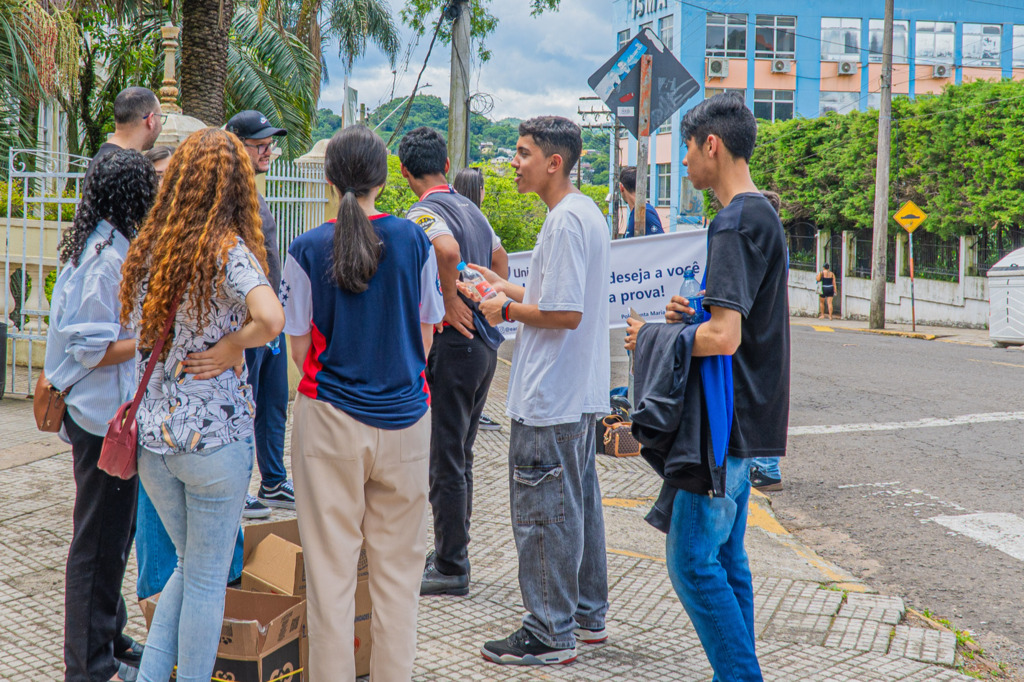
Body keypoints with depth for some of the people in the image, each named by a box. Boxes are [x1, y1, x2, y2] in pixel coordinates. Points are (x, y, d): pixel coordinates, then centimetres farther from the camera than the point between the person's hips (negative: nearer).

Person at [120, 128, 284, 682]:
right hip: (215, 439, -6)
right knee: (208, 579, 10)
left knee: (189, 566, 22)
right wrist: (231, 348, -15)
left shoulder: (146, 250, 4)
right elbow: (271, 319, -30)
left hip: (150, 436, 6)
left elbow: (136, 339, 11)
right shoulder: (229, 252, -14)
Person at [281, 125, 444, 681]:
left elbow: (300, 351, -1)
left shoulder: (307, 249, -6)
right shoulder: (414, 240, -2)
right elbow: (425, 339, 4)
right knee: (398, 564, 11)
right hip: (403, 417, 1)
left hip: (330, 421, -1)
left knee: (330, 568, 7)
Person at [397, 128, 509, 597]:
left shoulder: (423, 214, -13)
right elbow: (499, 257, 29)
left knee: (445, 461, -1)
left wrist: (451, 303, -22)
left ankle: (451, 569, 6)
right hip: (484, 342, 9)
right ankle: (450, 552, 28)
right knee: (459, 456, 18)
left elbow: (447, 250, -35)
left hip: (452, 343, -9)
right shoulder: (470, 208, 14)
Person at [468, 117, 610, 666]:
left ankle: (549, 634, 4)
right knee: (577, 503, 17)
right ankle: (586, 615, 28)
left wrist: (508, 310, -10)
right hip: (581, 394, 11)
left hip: (551, 398, -11)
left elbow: (565, 314, -23)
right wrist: (516, 292, 16)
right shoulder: (587, 213, 14)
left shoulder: (565, 221, -18)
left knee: (543, 513, -3)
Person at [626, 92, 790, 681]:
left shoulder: (735, 223, -17)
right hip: (746, 419, 10)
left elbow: (723, 338, -25)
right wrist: (693, 313, 6)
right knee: (726, 556, 15)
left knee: (693, 559, -6)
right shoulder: (764, 214, 15)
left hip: (727, 422, -10)